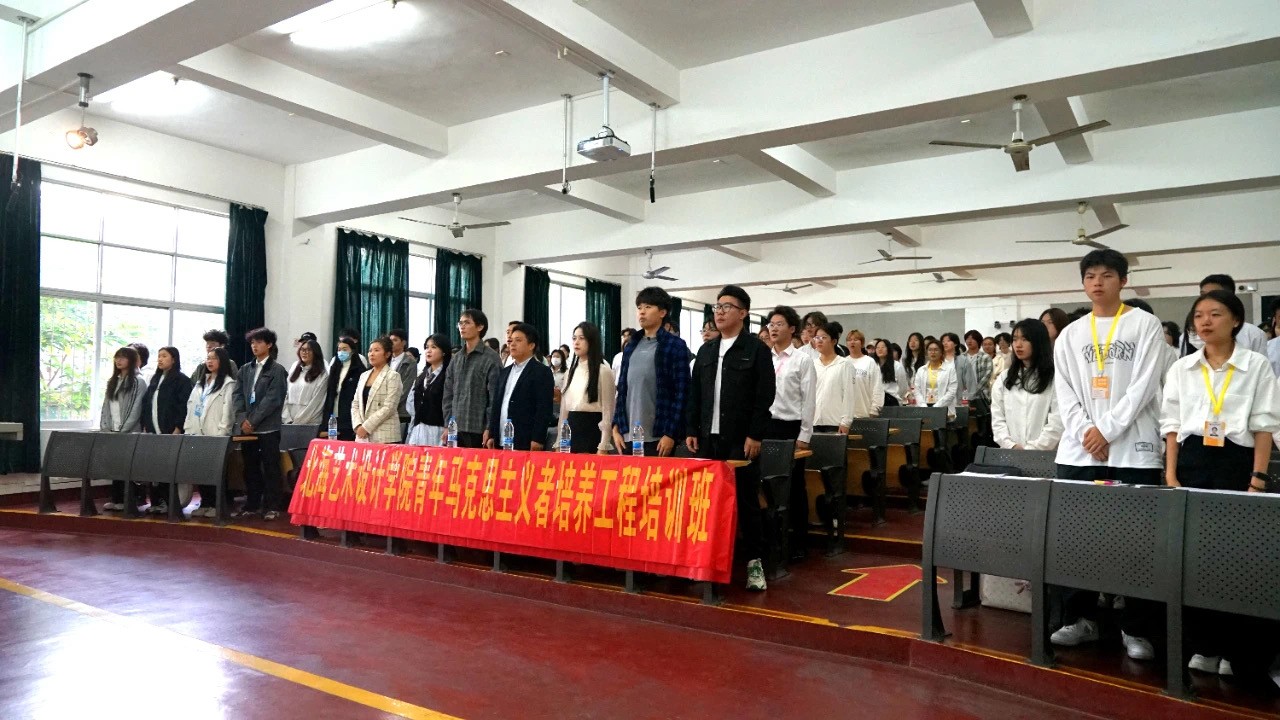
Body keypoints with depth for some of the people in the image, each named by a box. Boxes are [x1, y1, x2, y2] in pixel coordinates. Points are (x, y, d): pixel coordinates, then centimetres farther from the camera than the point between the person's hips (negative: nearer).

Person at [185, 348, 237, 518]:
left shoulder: (228, 383, -4)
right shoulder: (200, 383, 19)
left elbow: (228, 409, -11)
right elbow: (191, 405, 17)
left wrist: (221, 433, -16)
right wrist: (188, 428, 8)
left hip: (215, 435, -7)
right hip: (197, 433, 7)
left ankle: (216, 505, 4)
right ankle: (205, 503, 15)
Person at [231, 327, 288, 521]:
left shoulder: (277, 370, -1)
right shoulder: (245, 370, 15)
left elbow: (272, 399, -10)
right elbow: (237, 395, 7)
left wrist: (253, 420, -14)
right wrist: (243, 420, -7)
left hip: (268, 428, -5)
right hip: (247, 428, 5)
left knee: (270, 468, -1)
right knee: (250, 468, 10)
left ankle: (271, 506, 4)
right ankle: (251, 505, 18)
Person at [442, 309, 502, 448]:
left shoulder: (491, 358, -5)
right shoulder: (456, 359, 13)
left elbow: (494, 397, -9)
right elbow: (448, 395, 14)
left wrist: (489, 429, -13)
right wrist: (447, 425, 7)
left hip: (478, 430, -5)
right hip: (455, 429, 5)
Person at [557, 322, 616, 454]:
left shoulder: (603, 371, -5)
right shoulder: (571, 371, 14)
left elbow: (608, 411, -8)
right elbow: (564, 408, 15)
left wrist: (603, 447, -13)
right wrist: (559, 442, 10)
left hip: (592, 429, -6)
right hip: (571, 429, 6)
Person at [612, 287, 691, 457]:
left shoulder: (676, 346, -2)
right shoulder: (630, 347, 14)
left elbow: (681, 393, -8)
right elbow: (622, 389, 14)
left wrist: (670, 434, -13)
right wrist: (617, 427, 7)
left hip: (659, 436, -5)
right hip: (628, 435, 5)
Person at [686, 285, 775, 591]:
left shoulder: (756, 349, -2)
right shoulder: (706, 350, 14)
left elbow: (765, 395, -8)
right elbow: (695, 394, 14)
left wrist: (755, 435, -13)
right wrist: (692, 431, 6)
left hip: (741, 439, -5)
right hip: (709, 438, 5)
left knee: (746, 500, -1)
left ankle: (754, 561, 7)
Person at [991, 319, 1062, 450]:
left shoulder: (1055, 378, 1)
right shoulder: (1003, 379, 12)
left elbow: (1057, 422, -7)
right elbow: (997, 419, 7)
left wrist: (1032, 449, -14)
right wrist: (1011, 446, -7)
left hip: (1043, 454, -3)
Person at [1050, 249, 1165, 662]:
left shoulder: (1145, 325, 4)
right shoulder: (1070, 334, 13)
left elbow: (1143, 385, -6)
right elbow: (1064, 390, 7)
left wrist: (1107, 430, -13)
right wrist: (1086, 433, -8)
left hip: (1133, 449, -3)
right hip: (1078, 451, 3)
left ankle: (1136, 628, 11)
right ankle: (1079, 618, 17)